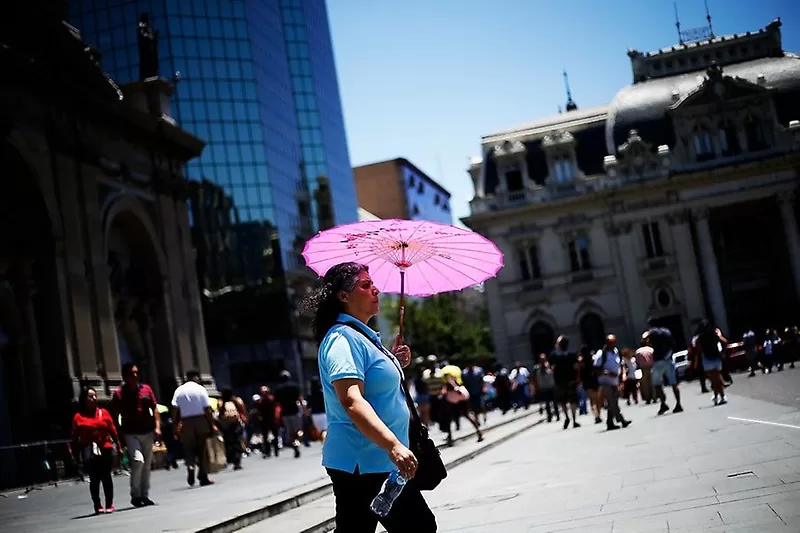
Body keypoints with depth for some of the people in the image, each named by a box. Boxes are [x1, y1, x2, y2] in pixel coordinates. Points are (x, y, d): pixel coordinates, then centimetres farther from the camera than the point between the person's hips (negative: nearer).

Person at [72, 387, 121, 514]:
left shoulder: (103, 413, 7)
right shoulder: (78, 417, 0)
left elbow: (113, 431, 7)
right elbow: (75, 437, 0)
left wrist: (119, 446, 5)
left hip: (106, 450, 2)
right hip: (89, 451, -2)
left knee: (106, 477, 4)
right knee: (94, 479, 1)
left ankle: (109, 504, 11)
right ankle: (97, 505, 7)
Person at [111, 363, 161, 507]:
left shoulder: (146, 389, 8)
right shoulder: (119, 393, -2)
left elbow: (154, 409, 10)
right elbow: (115, 415, -1)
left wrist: (157, 427, -1)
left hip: (148, 432, 4)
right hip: (130, 434, -4)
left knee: (147, 465, 9)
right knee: (138, 460, -20)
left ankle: (145, 495, 20)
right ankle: (135, 495, -6)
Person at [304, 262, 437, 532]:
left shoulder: (364, 337, 16)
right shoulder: (343, 338, -15)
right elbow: (351, 401, -28)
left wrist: (395, 363, 13)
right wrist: (393, 446, -36)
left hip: (382, 462, 11)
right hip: (362, 464, -11)